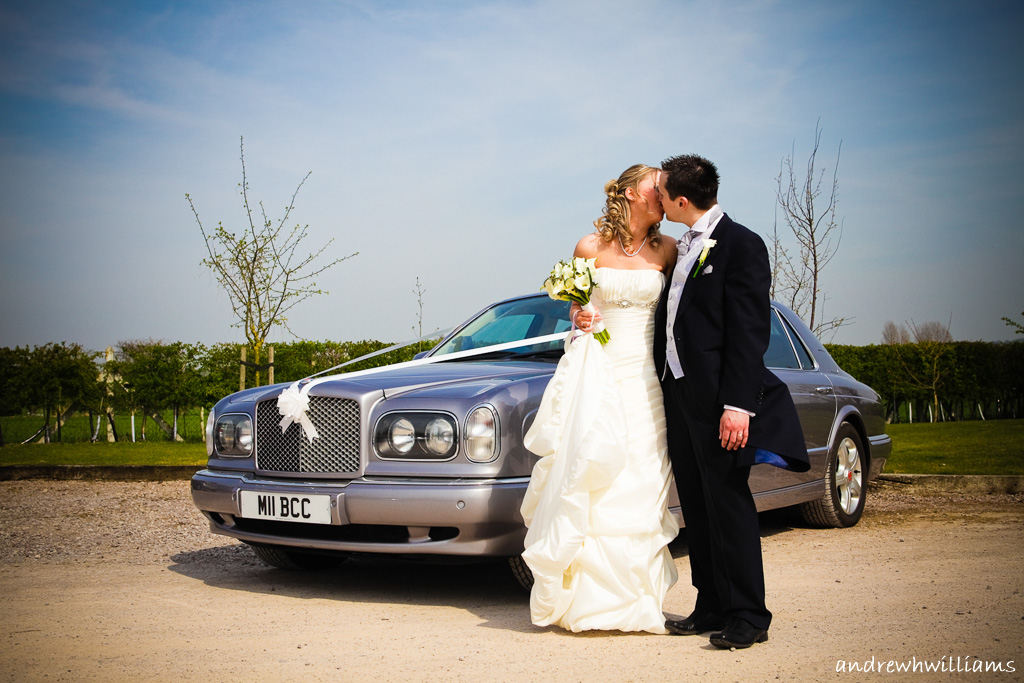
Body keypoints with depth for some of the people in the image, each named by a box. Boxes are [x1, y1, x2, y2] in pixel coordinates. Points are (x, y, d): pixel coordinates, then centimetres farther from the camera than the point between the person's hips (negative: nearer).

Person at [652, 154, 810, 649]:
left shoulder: (740, 245, -10)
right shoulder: (683, 247, 16)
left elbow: (750, 331, -16)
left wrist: (738, 404, -22)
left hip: (717, 399, -8)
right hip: (677, 393, 8)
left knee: (727, 503, -3)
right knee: (696, 506, 12)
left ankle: (747, 616, 5)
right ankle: (711, 607, 21)